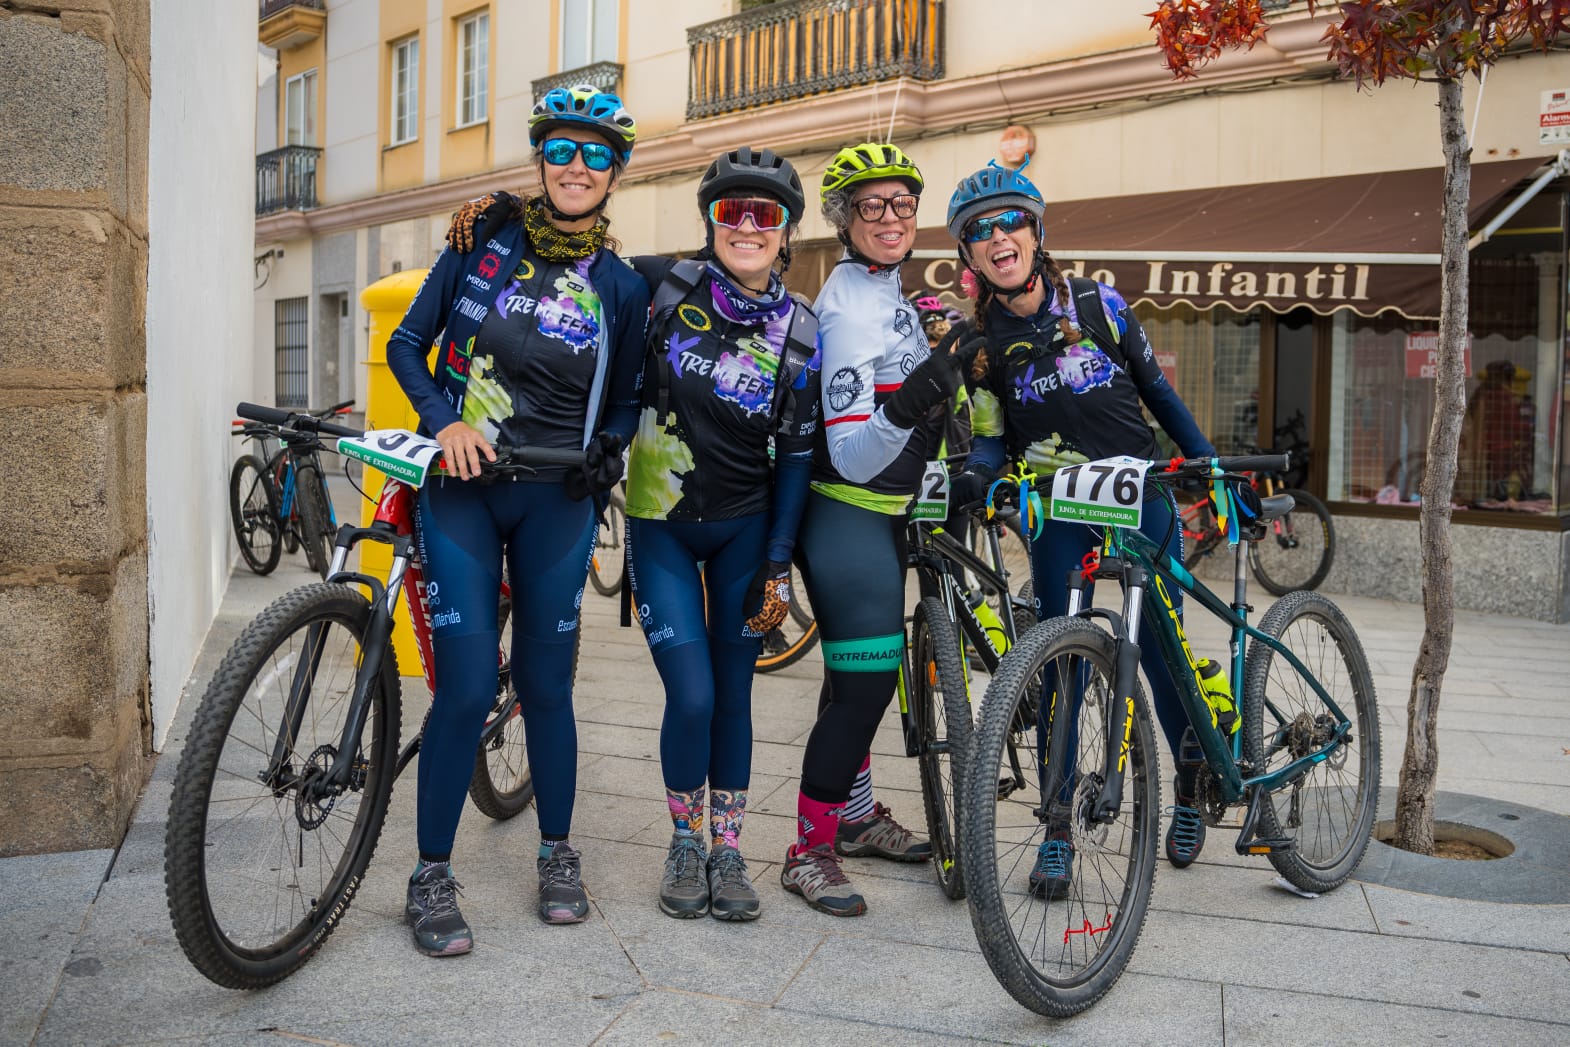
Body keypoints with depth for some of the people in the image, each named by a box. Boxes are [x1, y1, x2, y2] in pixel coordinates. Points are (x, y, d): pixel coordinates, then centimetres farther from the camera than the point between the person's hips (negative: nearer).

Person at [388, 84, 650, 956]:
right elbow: (407, 344, 4)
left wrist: (609, 449, -7)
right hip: (462, 488, -1)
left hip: (555, 501, 1)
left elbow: (622, 401, 13)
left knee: (546, 685, 7)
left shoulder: (622, 288, 5)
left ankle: (557, 857, 26)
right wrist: (445, 419, -12)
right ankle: (432, 877, 10)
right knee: (466, 686, -7)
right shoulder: (485, 240, 3)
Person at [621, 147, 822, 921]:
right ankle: (685, 843, 17)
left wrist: (779, 565, -4)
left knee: (733, 693, 6)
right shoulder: (666, 285, -8)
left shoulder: (800, 333, -4)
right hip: (661, 525, -1)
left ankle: (728, 849, 22)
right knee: (692, 695, -8)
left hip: (744, 529, 1)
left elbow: (795, 455, -1)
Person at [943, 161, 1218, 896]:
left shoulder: (1098, 304, -3)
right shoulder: (980, 341, -1)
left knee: (1159, 652, 3)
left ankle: (1193, 786, 30)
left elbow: (1157, 392, 7)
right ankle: (1058, 829, 8)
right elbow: (992, 440, 1)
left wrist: (1214, 466, 8)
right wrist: (973, 474, -22)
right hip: (1058, 512, 0)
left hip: (1140, 498, 0)